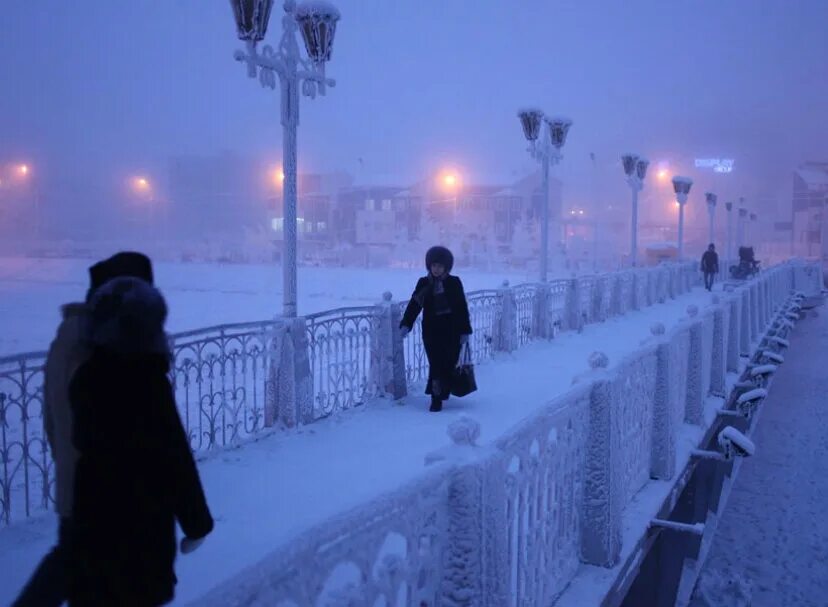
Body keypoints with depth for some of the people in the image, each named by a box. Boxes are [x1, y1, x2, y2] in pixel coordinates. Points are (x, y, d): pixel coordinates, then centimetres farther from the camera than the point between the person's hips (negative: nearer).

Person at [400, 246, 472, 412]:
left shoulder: (454, 283, -1)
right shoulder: (423, 283, 2)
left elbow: (462, 308, 1)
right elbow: (414, 305, -2)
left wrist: (465, 331, -2)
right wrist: (406, 324, -16)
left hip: (451, 332, 0)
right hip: (431, 332, 0)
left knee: (448, 364, 2)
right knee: (436, 364, -5)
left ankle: (438, 395, 19)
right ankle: (436, 398, 3)